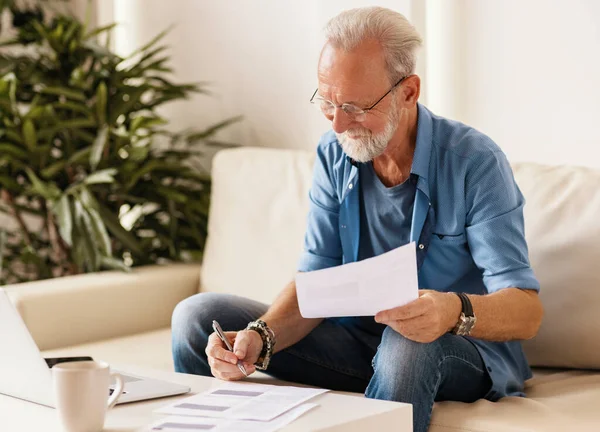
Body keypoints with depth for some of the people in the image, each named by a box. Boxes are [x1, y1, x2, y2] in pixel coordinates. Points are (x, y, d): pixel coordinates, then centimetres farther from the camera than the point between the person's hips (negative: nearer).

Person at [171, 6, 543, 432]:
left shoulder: (475, 162, -18)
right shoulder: (334, 155, -2)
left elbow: (526, 311, -23)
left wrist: (456, 311, -46)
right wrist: (260, 337, -26)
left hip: (463, 349, -4)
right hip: (360, 341, 5)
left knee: (408, 343, -41)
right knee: (198, 317, -8)